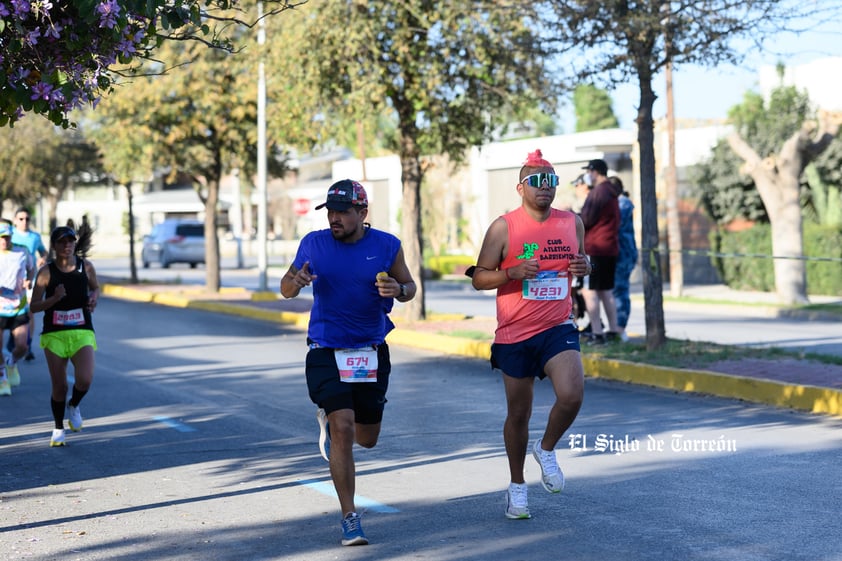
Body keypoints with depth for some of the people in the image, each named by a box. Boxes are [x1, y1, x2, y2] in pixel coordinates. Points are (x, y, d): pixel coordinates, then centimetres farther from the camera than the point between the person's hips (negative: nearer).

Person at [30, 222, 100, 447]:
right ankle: (58, 429, 26)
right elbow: (34, 306, -5)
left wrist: (94, 298, -4)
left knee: (85, 380, -19)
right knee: (59, 387, 3)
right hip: (54, 335, -1)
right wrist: (55, 298, -21)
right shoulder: (47, 272, -7)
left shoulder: (86, 267, -1)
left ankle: (74, 406, 16)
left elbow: (95, 288, 18)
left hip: (82, 333, 1)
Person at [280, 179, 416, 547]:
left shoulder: (387, 246, -4)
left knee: (366, 438, 12)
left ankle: (329, 418, 48)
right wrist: (295, 282, -21)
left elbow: (408, 287, 6)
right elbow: (286, 288, 4)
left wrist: (398, 289, -18)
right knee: (343, 430, -16)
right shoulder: (313, 244, -4)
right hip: (325, 351, -2)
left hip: (371, 352, 2)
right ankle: (349, 518, -6)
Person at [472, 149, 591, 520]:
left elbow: (582, 260, 20)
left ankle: (547, 450, 9)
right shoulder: (504, 227, -6)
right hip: (514, 334, -2)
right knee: (518, 413, 9)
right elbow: (479, 278, -3)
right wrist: (511, 272, -22)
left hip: (558, 328, 2)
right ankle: (517, 486, 29)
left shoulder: (572, 223, 4)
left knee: (571, 396, -22)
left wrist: (585, 267, -4)